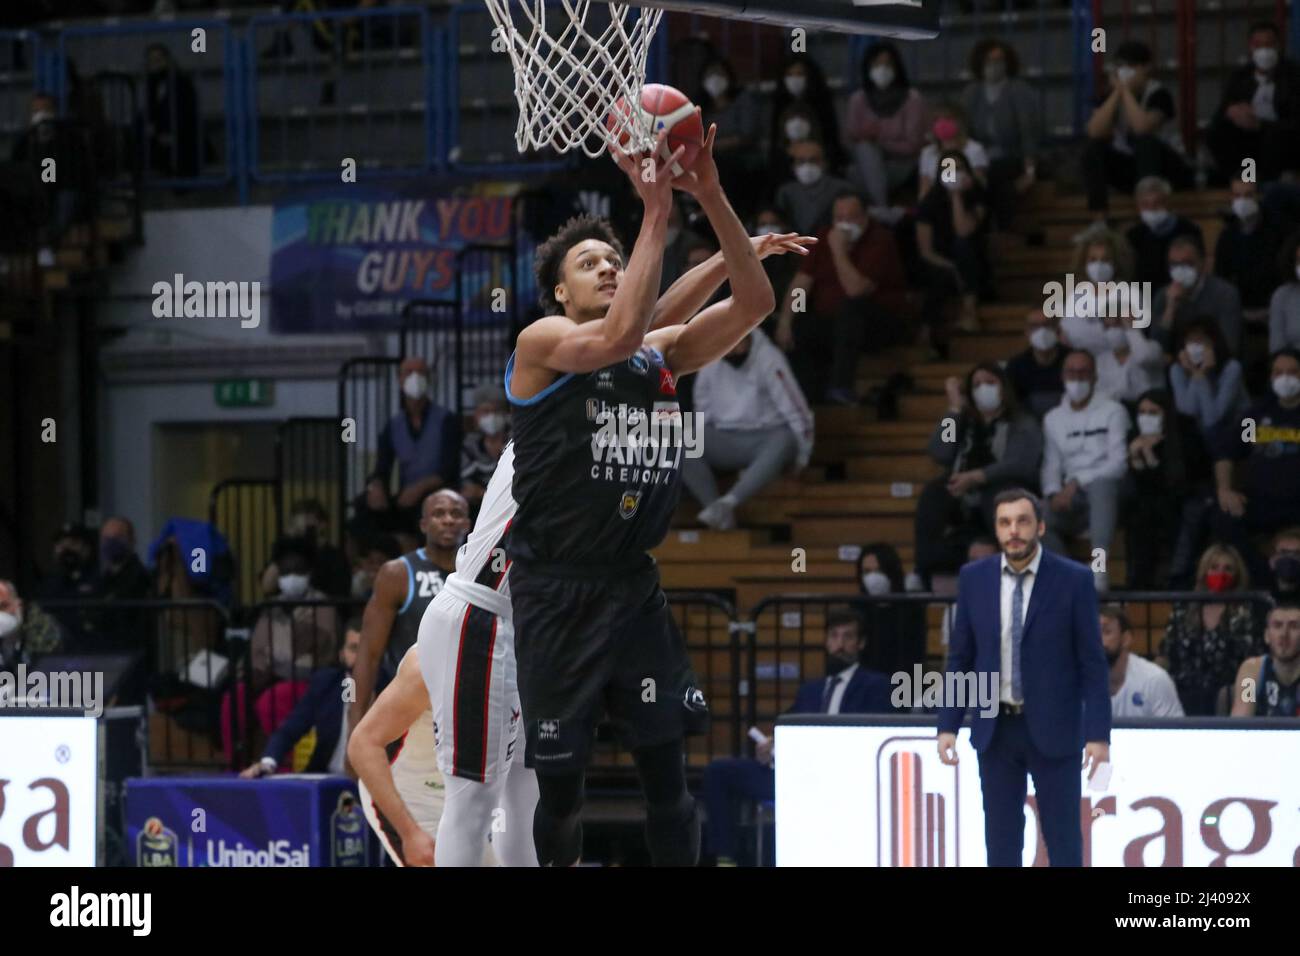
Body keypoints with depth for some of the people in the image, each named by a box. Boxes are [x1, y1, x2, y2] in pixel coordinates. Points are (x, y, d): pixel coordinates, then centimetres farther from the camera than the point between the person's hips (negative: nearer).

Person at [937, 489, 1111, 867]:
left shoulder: (1074, 580, -7)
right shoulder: (974, 578, 2)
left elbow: (1092, 663, -6)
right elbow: (960, 658, 7)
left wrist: (1098, 734, -11)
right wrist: (948, 725, 1)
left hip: (1053, 729, -3)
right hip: (995, 728, 3)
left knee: (1063, 837, 2)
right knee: (1001, 837, 8)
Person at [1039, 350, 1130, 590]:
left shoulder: (1112, 412, 4)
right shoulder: (1053, 419, 19)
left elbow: (1118, 464, -6)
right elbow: (1051, 467, 13)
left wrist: (1077, 482, -15)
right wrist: (1055, 494, -9)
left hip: (1105, 490, -3)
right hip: (1070, 497, 3)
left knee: (1101, 486, -41)